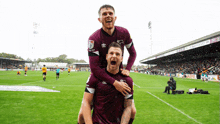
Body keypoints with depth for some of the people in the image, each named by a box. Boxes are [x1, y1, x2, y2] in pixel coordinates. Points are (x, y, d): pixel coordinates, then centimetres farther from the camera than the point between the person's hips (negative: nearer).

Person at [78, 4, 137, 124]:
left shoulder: (124, 33, -8)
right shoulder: (94, 38, -20)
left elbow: (132, 53, 8)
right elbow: (94, 67, -23)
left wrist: (127, 69, -10)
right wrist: (114, 83, -30)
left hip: (119, 75, 3)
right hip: (99, 76, -3)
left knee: (132, 111, 0)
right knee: (83, 113, -8)